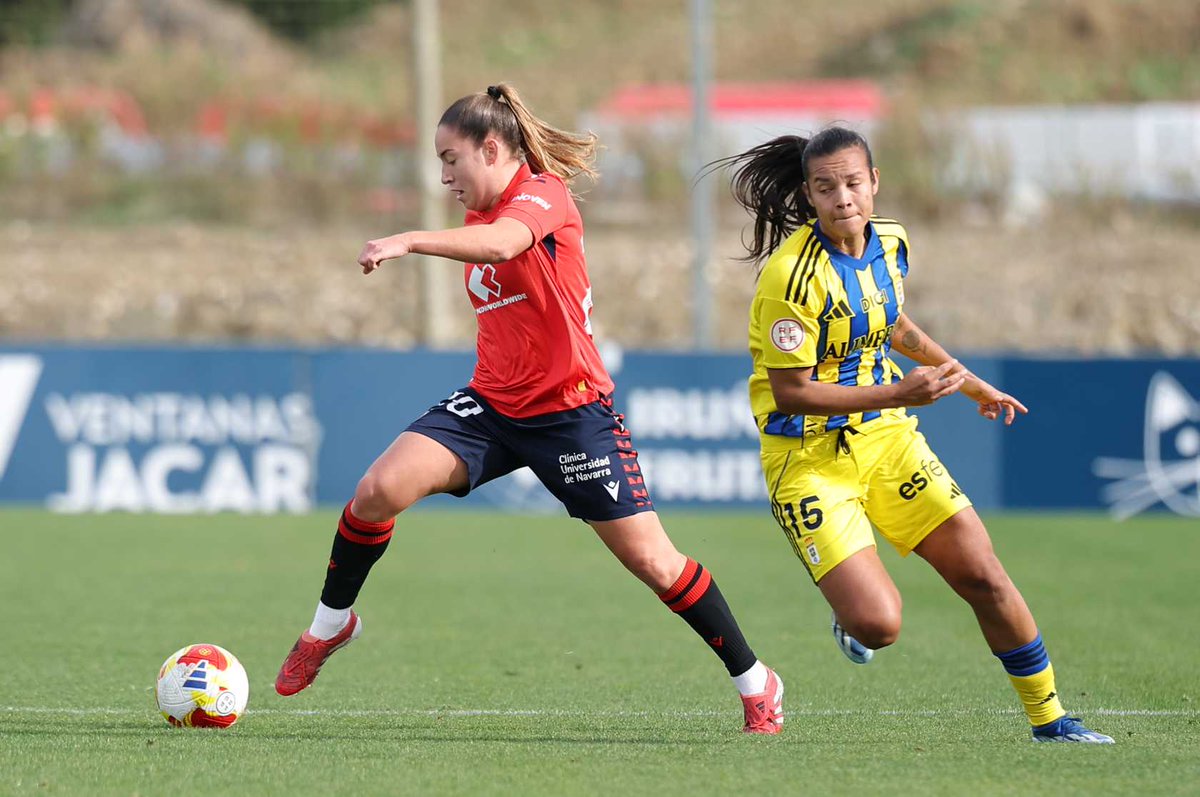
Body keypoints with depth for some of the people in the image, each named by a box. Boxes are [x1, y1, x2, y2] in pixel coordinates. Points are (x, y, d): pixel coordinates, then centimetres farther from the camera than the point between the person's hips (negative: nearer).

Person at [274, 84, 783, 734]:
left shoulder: (543, 194, -14)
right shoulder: (480, 217, 11)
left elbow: (500, 245, -37)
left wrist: (409, 240, -48)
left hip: (571, 408, -6)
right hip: (491, 405, 6)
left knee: (651, 560, -4)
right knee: (380, 488, -16)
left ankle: (755, 683, 12)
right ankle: (330, 624, 5)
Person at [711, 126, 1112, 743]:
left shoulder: (890, 243, 1)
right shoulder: (792, 276, -23)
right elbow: (792, 393, -21)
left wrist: (969, 383, 28)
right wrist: (899, 394, -27)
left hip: (885, 438, 6)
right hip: (808, 457, -6)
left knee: (984, 578, -1)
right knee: (878, 623, -18)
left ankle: (1048, 718, 16)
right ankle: (851, 616, 20)